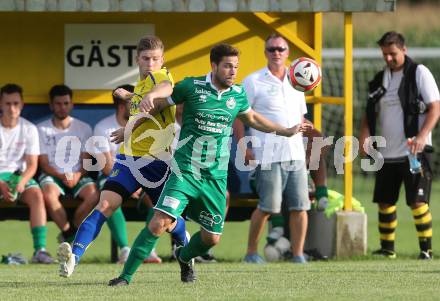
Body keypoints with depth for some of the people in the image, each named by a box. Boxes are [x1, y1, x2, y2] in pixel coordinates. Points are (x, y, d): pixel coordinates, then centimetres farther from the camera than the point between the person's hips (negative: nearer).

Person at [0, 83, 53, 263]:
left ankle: (40, 249, -34)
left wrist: (22, 182, -21)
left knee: (36, 195, -29)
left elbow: (32, 164, 0)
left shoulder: (29, 129, 2)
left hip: (18, 175, 2)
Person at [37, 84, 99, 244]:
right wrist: (61, 176, -19)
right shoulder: (42, 129, 3)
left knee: (93, 194, -31)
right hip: (52, 175, -1)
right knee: (49, 194, -37)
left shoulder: (83, 128, 8)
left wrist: (78, 175, -18)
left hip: (77, 176, 1)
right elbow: (43, 163, -1)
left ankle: (69, 235, -15)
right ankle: (69, 232, -21)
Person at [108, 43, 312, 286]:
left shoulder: (238, 94, 6)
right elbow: (159, 105, 7)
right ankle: (126, 276, -13)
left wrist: (288, 131, 30)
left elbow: (252, 118, 26)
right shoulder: (192, 86, -6)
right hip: (185, 172, -4)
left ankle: (185, 258, 41)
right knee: (159, 223, -21)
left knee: (211, 238, 7)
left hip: (216, 177, 4)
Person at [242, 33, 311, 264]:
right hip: (269, 155, -5)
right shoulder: (253, 82, 0)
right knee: (268, 206, -7)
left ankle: (298, 254, 5)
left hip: (295, 154, 5)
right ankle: (251, 252, 7)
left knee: (299, 206, 0)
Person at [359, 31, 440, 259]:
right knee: (384, 202, 7)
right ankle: (387, 248, 17)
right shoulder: (380, 79, 13)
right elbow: (370, 113, 16)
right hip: (386, 153, 6)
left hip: (413, 152, -6)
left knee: (418, 201, -10)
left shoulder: (419, 73, -4)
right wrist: (365, 134, -4)